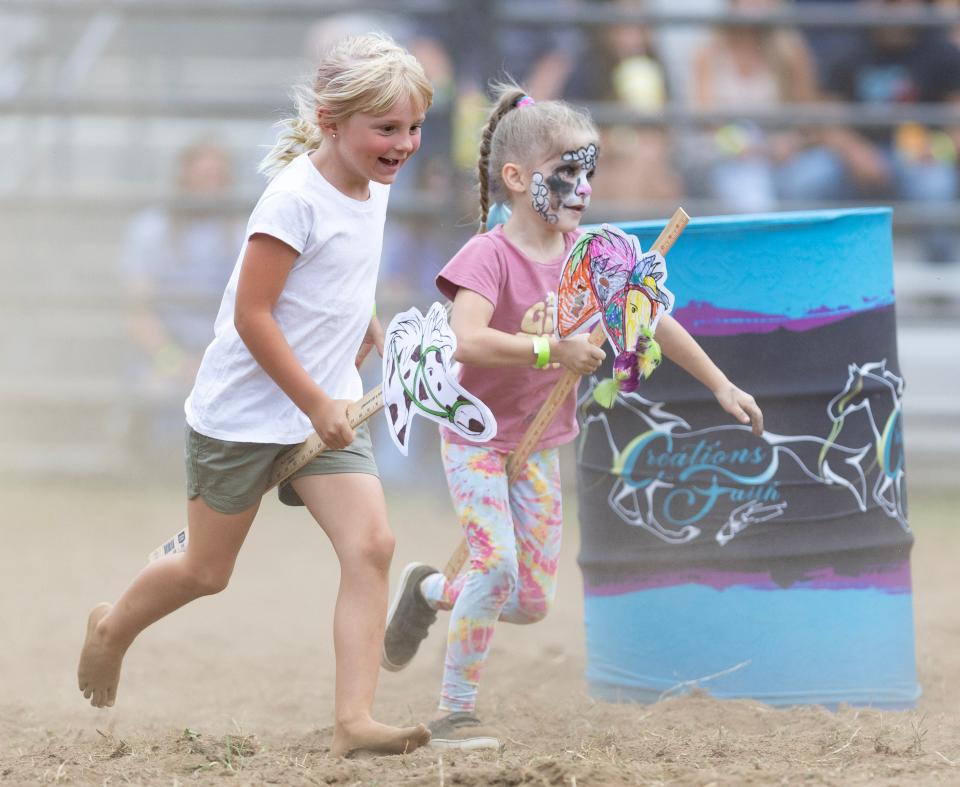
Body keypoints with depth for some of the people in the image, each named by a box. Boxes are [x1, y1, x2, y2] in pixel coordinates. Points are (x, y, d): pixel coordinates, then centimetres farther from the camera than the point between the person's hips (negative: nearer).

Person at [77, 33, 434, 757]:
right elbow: (251, 315, -24)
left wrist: (364, 326, 19)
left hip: (327, 405, 6)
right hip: (245, 411, -6)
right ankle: (113, 628, 42)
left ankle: (354, 721, -18)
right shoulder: (296, 197, -22)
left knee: (372, 544, -14)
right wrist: (315, 404, -23)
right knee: (206, 571, 10)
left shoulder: (373, 190, 4)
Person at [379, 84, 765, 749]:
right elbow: (468, 341, -36)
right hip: (479, 436, -6)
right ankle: (455, 714, -7)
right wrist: (554, 350, -36)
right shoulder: (489, 256, -20)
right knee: (496, 565, -21)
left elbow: (651, 318, 7)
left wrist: (719, 383, 7)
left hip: (540, 441, 6)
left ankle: (430, 592, 33)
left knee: (533, 602, 5)